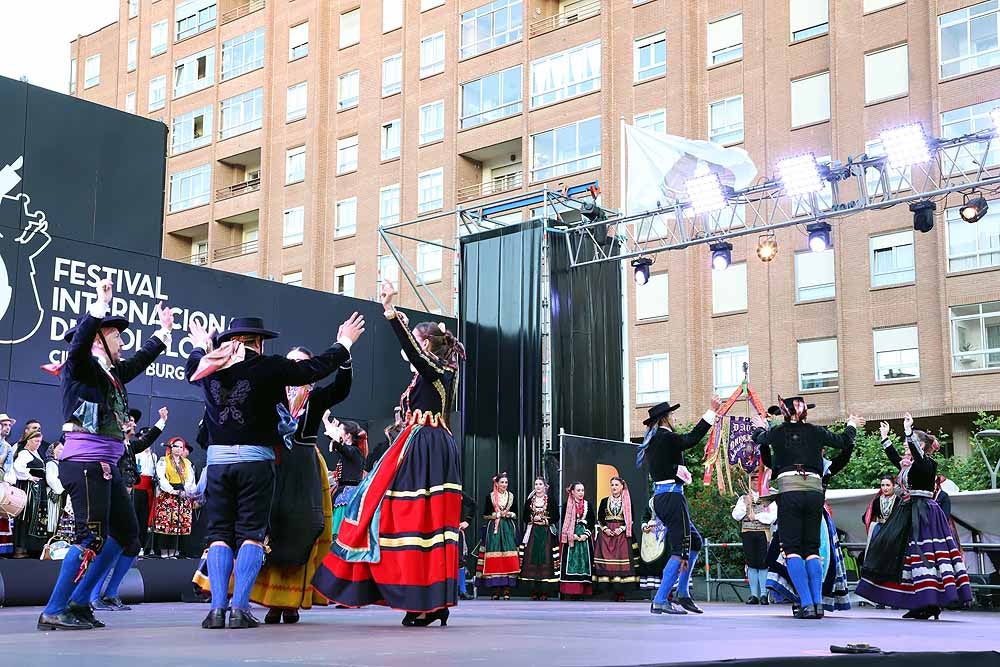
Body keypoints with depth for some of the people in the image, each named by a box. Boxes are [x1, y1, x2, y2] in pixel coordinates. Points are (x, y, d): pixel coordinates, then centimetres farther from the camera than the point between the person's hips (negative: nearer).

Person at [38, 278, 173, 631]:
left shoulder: (112, 373, 18)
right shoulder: (80, 366, -5)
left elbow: (141, 360, 35)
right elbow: (80, 341, -27)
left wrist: (164, 330, 42)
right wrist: (101, 303, -30)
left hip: (106, 466, 10)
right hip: (84, 462, -10)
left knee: (126, 534, 11)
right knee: (92, 538, -15)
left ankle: (79, 602, 14)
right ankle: (54, 612, -11)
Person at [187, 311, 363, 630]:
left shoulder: (208, 367, 6)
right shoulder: (267, 366, -4)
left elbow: (191, 368, 31)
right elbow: (315, 368, 4)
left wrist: (200, 346, 53)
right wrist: (343, 344, 20)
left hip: (218, 460, 3)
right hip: (256, 460, -3)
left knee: (219, 533, 7)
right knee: (251, 533, 1)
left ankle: (217, 608, 0)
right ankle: (240, 608, -6)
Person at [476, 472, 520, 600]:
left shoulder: (511, 496, 12)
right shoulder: (490, 497, 4)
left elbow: (516, 515, 15)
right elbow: (485, 516, 3)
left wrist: (509, 514, -5)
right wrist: (498, 514, -8)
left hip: (508, 529, 2)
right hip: (493, 530, -2)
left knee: (509, 559, -8)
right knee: (494, 560, -8)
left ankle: (507, 590, -5)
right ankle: (495, 590, -3)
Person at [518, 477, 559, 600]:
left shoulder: (550, 500, 5)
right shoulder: (529, 500, 11)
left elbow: (556, 517, 2)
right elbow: (525, 516, 9)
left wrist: (545, 521, -11)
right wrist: (533, 519, -8)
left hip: (547, 533, -2)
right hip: (532, 533, 2)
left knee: (546, 558, -8)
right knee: (531, 559, -4)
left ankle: (544, 591, -5)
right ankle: (534, 591, 0)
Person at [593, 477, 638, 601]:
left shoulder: (627, 502, 7)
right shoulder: (604, 501, 12)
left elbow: (630, 519, 3)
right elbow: (600, 518, 10)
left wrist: (621, 528, -11)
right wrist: (605, 528, -6)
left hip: (622, 534, -2)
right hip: (606, 534, 2)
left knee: (622, 559, -10)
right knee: (607, 561, -7)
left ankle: (621, 593, -8)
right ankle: (612, 591, -4)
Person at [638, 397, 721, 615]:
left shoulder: (652, 442, 15)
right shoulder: (666, 438, -12)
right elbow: (692, 439, -13)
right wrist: (712, 411, -11)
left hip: (661, 497, 10)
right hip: (672, 497, -10)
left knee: (695, 541, 18)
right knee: (681, 548, -8)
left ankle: (683, 594, 17)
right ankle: (660, 601, -11)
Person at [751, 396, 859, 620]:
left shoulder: (777, 432, 7)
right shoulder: (816, 432, 9)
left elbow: (758, 439, 30)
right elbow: (844, 442, 25)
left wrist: (760, 427, 52)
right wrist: (851, 425, 45)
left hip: (789, 492, -2)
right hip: (815, 492, 2)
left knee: (791, 549, -1)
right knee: (812, 549, 11)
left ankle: (806, 604, -11)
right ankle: (818, 602, 2)